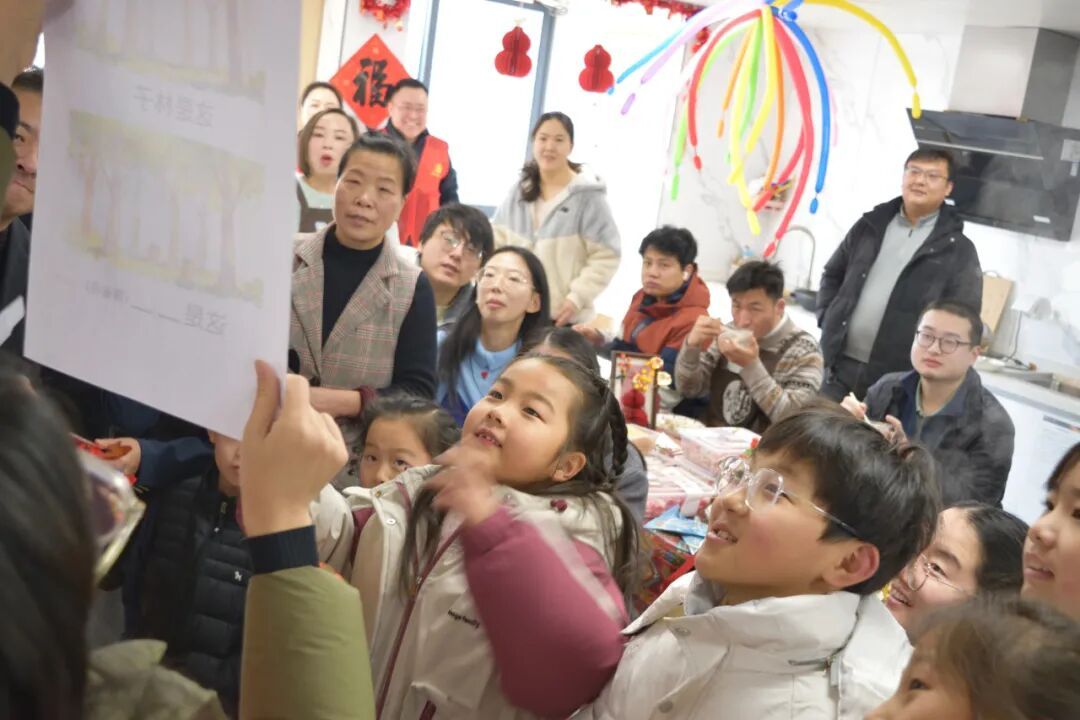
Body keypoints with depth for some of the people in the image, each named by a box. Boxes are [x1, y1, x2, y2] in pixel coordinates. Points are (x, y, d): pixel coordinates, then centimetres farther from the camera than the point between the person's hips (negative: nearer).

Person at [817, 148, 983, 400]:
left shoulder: (959, 250, -1)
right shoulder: (870, 225, 12)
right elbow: (832, 275, 22)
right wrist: (827, 318, 7)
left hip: (898, 377, -4)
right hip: (841, 364, 4)